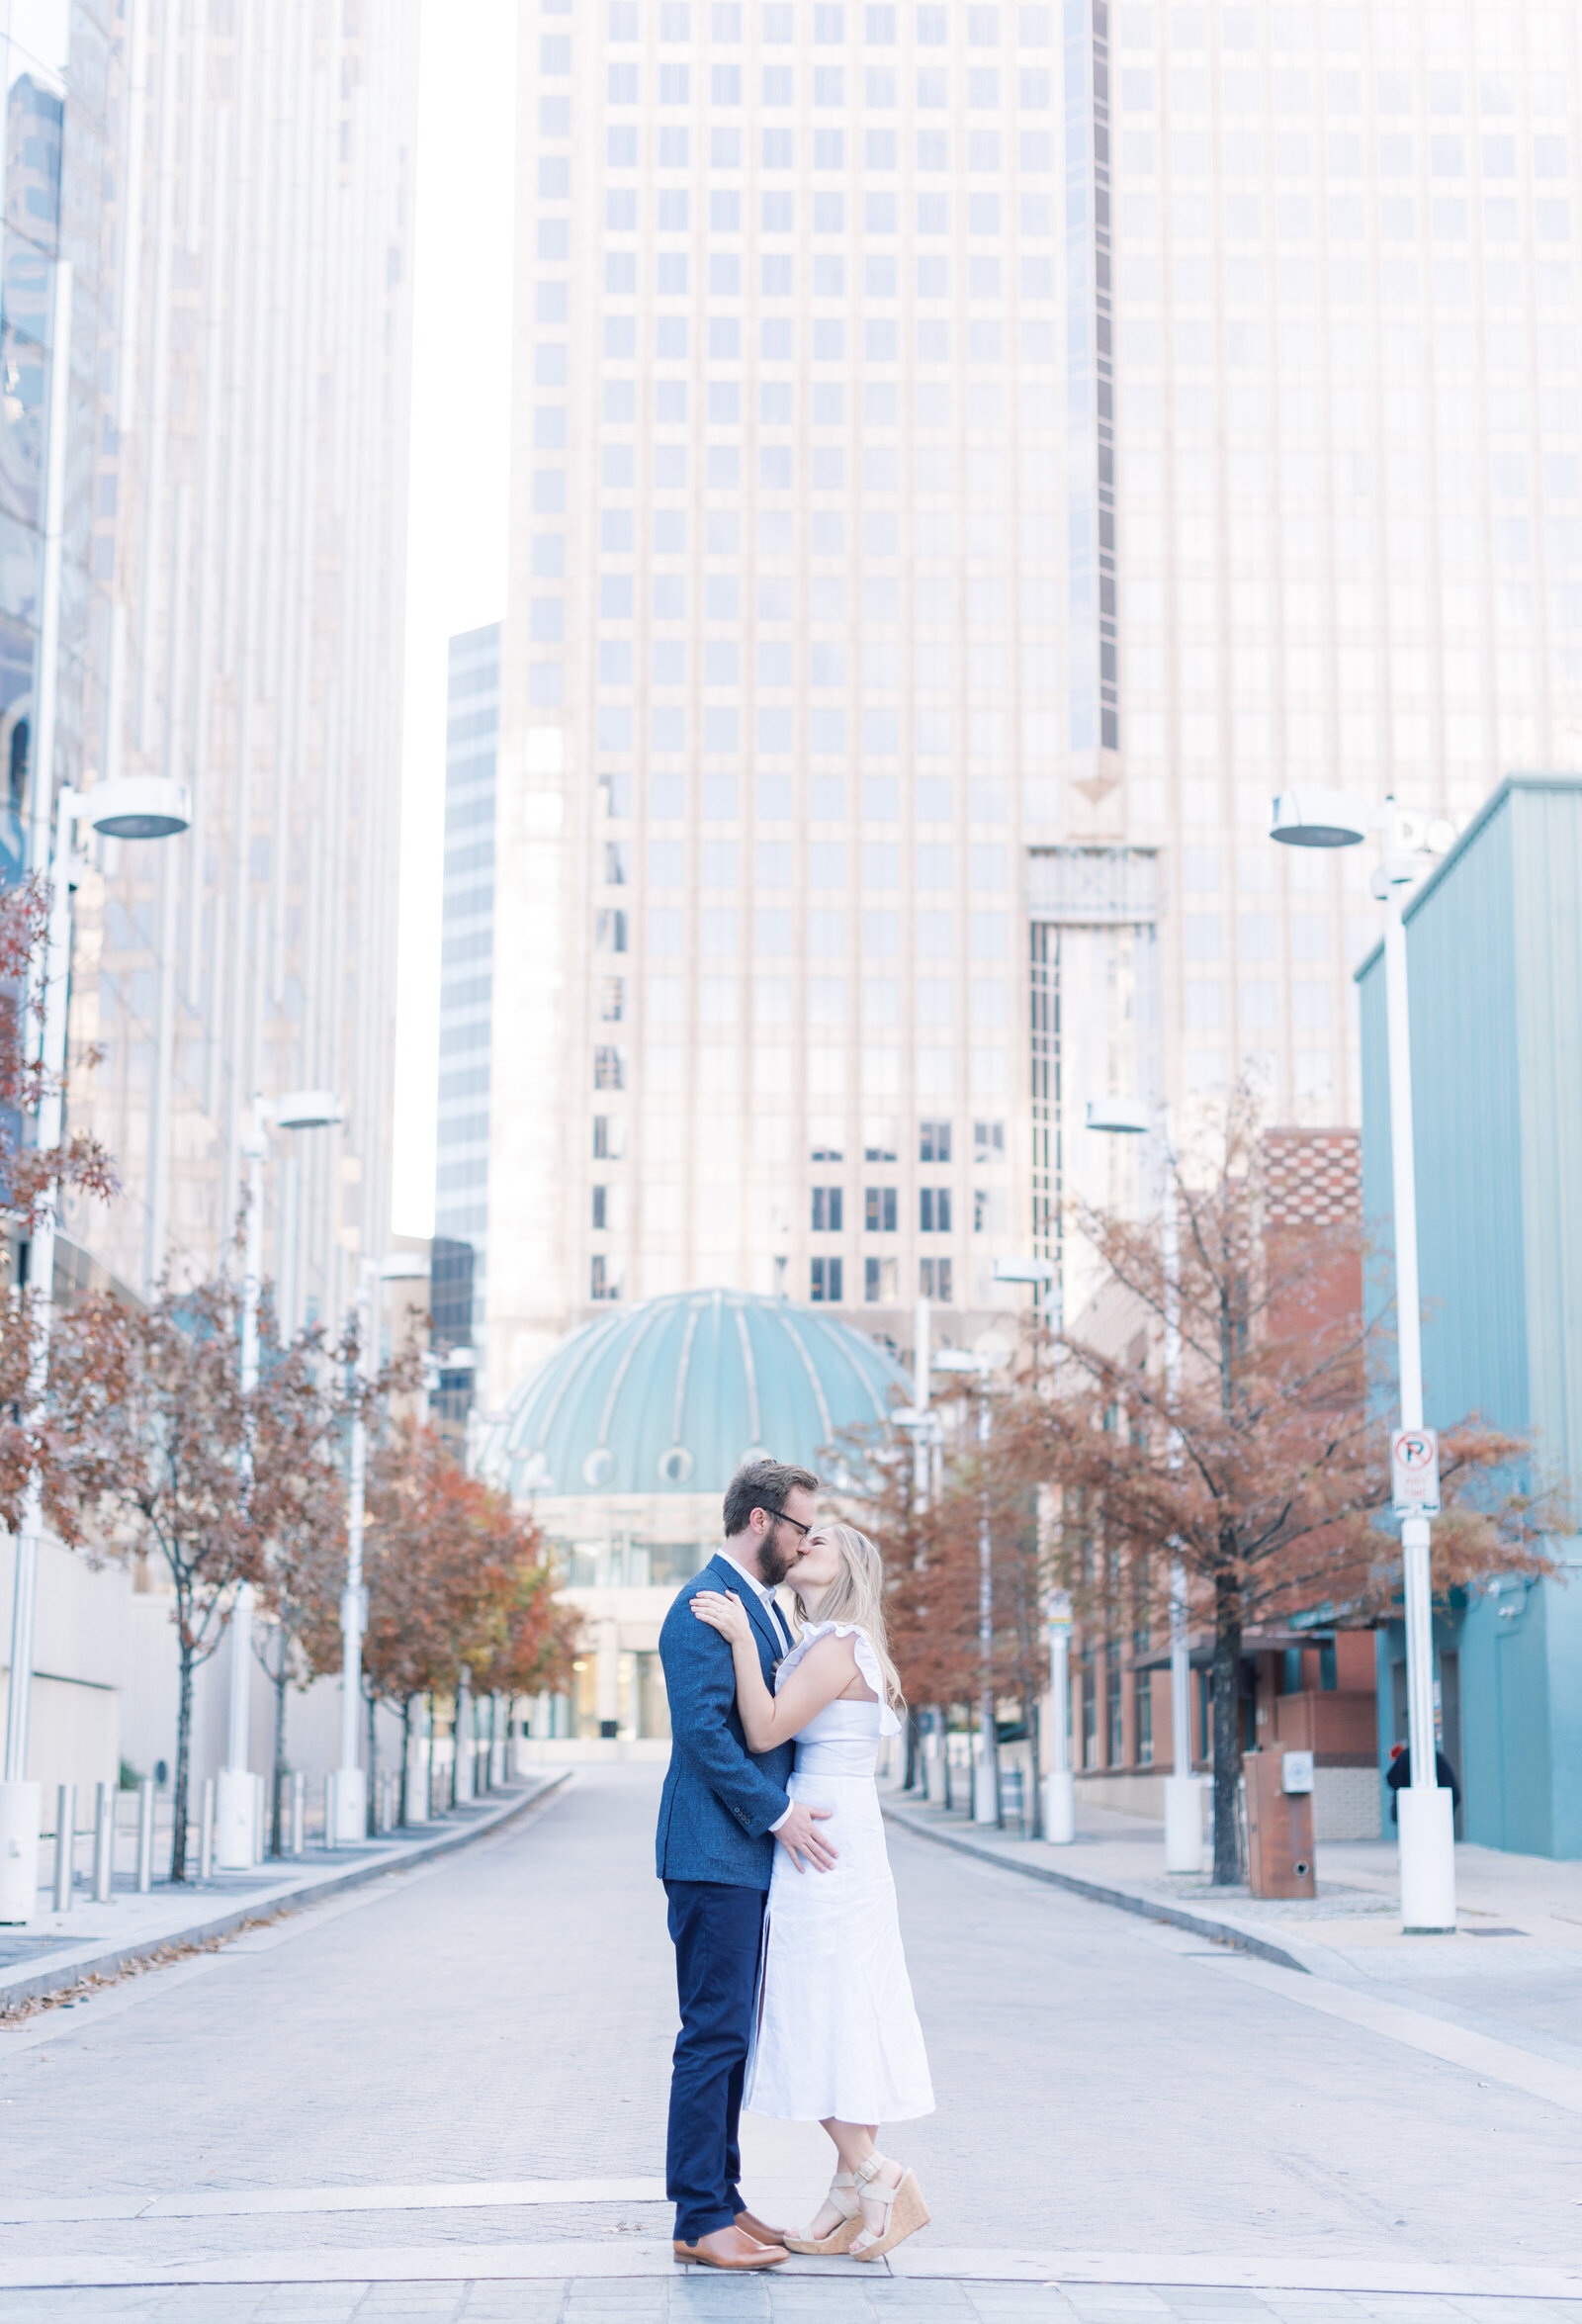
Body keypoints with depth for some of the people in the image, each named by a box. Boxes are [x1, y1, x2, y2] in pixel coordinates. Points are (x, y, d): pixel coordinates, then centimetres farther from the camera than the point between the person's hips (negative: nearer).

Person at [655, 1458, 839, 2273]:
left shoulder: (764, 1606, 18)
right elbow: (702, 1728, -21)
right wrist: (777, 1812, -18)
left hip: (751, 1855, 10)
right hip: (713, 1854, -10)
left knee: (731, 2037, 13)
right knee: (713, 2036, -7)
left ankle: (721, 2199, 20)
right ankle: (699, 2221, -2)